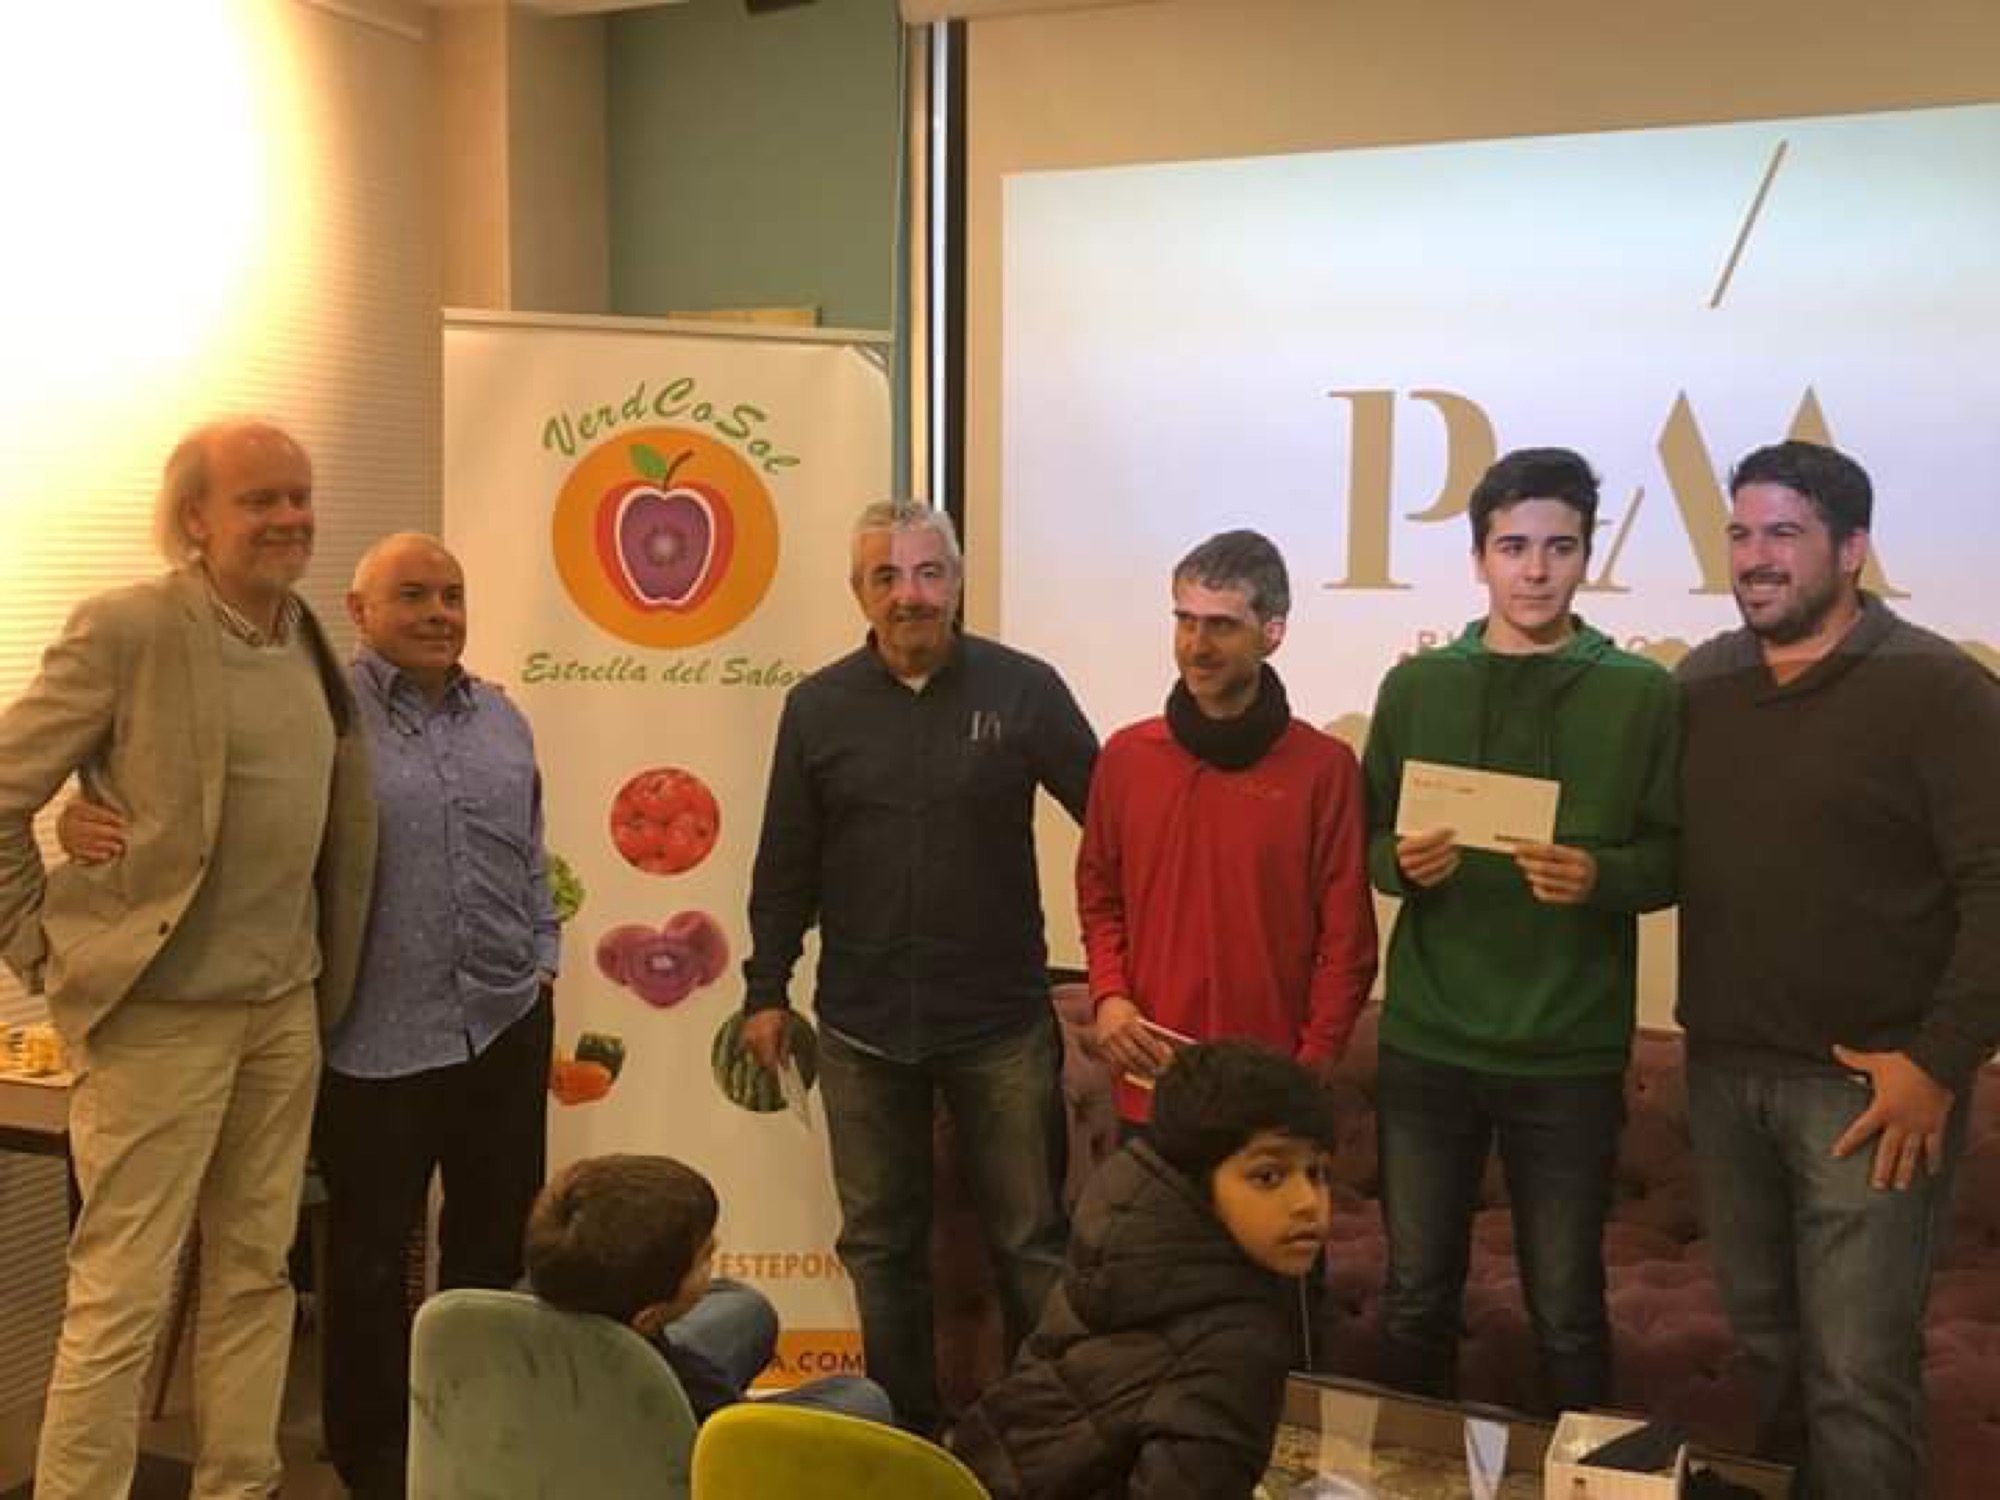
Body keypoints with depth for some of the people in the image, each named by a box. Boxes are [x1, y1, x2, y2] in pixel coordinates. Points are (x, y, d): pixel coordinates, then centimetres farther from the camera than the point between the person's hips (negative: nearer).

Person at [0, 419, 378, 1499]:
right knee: (122, 1295, 1)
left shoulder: (309, 641, 9)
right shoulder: (126, 631, -11)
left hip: (286, 1011, 6)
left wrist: (328, 977, 11)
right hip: (161, 1015, -6)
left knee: (256, 1273, 14)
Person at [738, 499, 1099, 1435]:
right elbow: (785, 867, 7)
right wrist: (765, 989, 7)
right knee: (881, 1244, 14)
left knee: (1031, 1241, 7)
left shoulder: (1024, 689, -5)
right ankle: (903, 1430, 30)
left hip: (1001, 1022, -2)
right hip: (862, 1025, 2)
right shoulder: (818, 706, 2)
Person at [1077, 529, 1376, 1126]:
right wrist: (1108, 995, -2)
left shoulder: (1324, 767, -6)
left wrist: (1311, 1072, -8)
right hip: (1150, 1080, 3)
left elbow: (1347, 939, -4)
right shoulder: (1126, 755, 4)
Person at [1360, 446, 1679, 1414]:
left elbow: (1674, 859, 0)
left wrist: (1598, 877, -20)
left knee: (1566, 1311, 10)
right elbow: (1368, 843, 8)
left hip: (1570, 1053, -2)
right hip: (1426, 1043, 2)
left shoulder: (1642, 694, -2)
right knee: (1416, 1297, 14)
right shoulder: (1414, 687, 4)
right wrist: (1402, 862, -14)